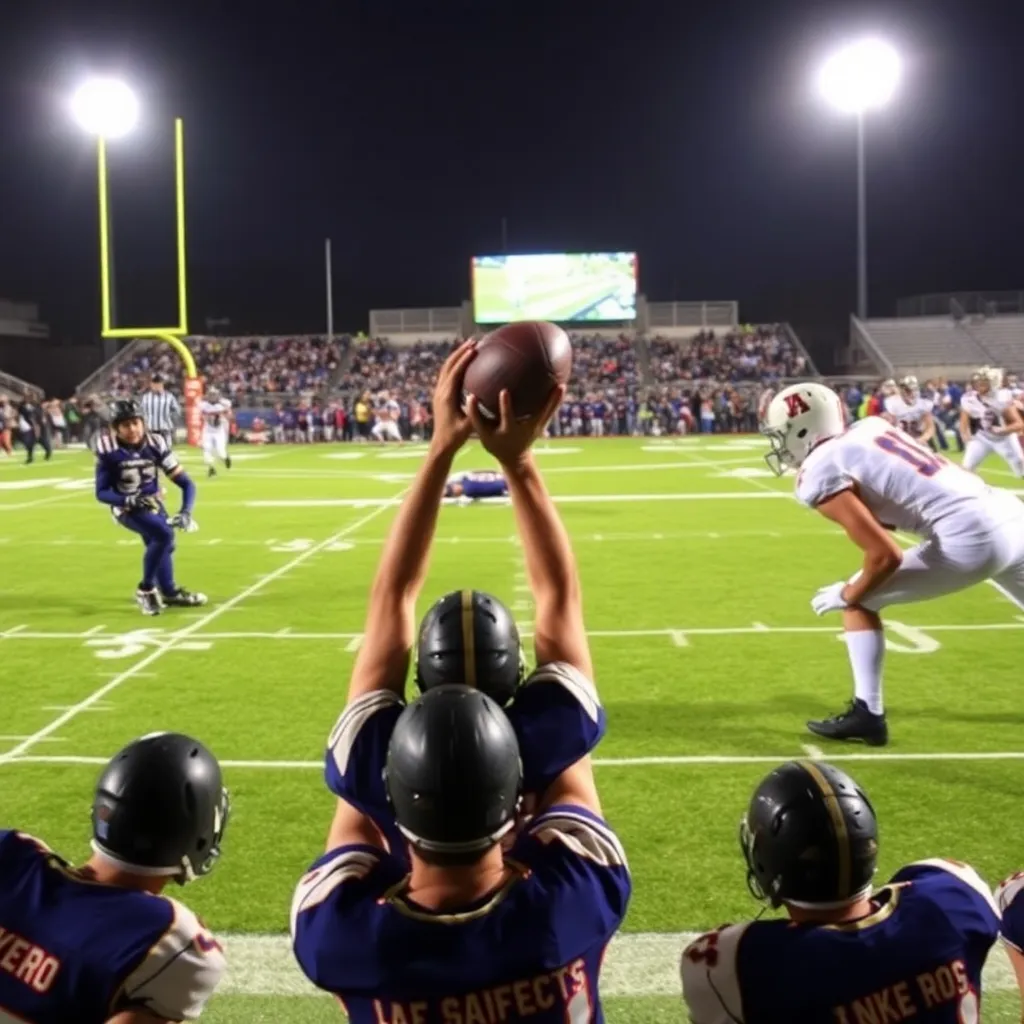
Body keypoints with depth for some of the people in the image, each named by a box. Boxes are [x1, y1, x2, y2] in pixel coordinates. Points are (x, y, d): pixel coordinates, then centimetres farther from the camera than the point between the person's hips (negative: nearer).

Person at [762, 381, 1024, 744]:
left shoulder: (820, 474, -7)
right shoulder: (869, 427, 15)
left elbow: (886, 555, -12)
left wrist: (846, 596, 4)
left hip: (969, 537, -8)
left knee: (859, 602, 8)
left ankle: (867, 714, 10)